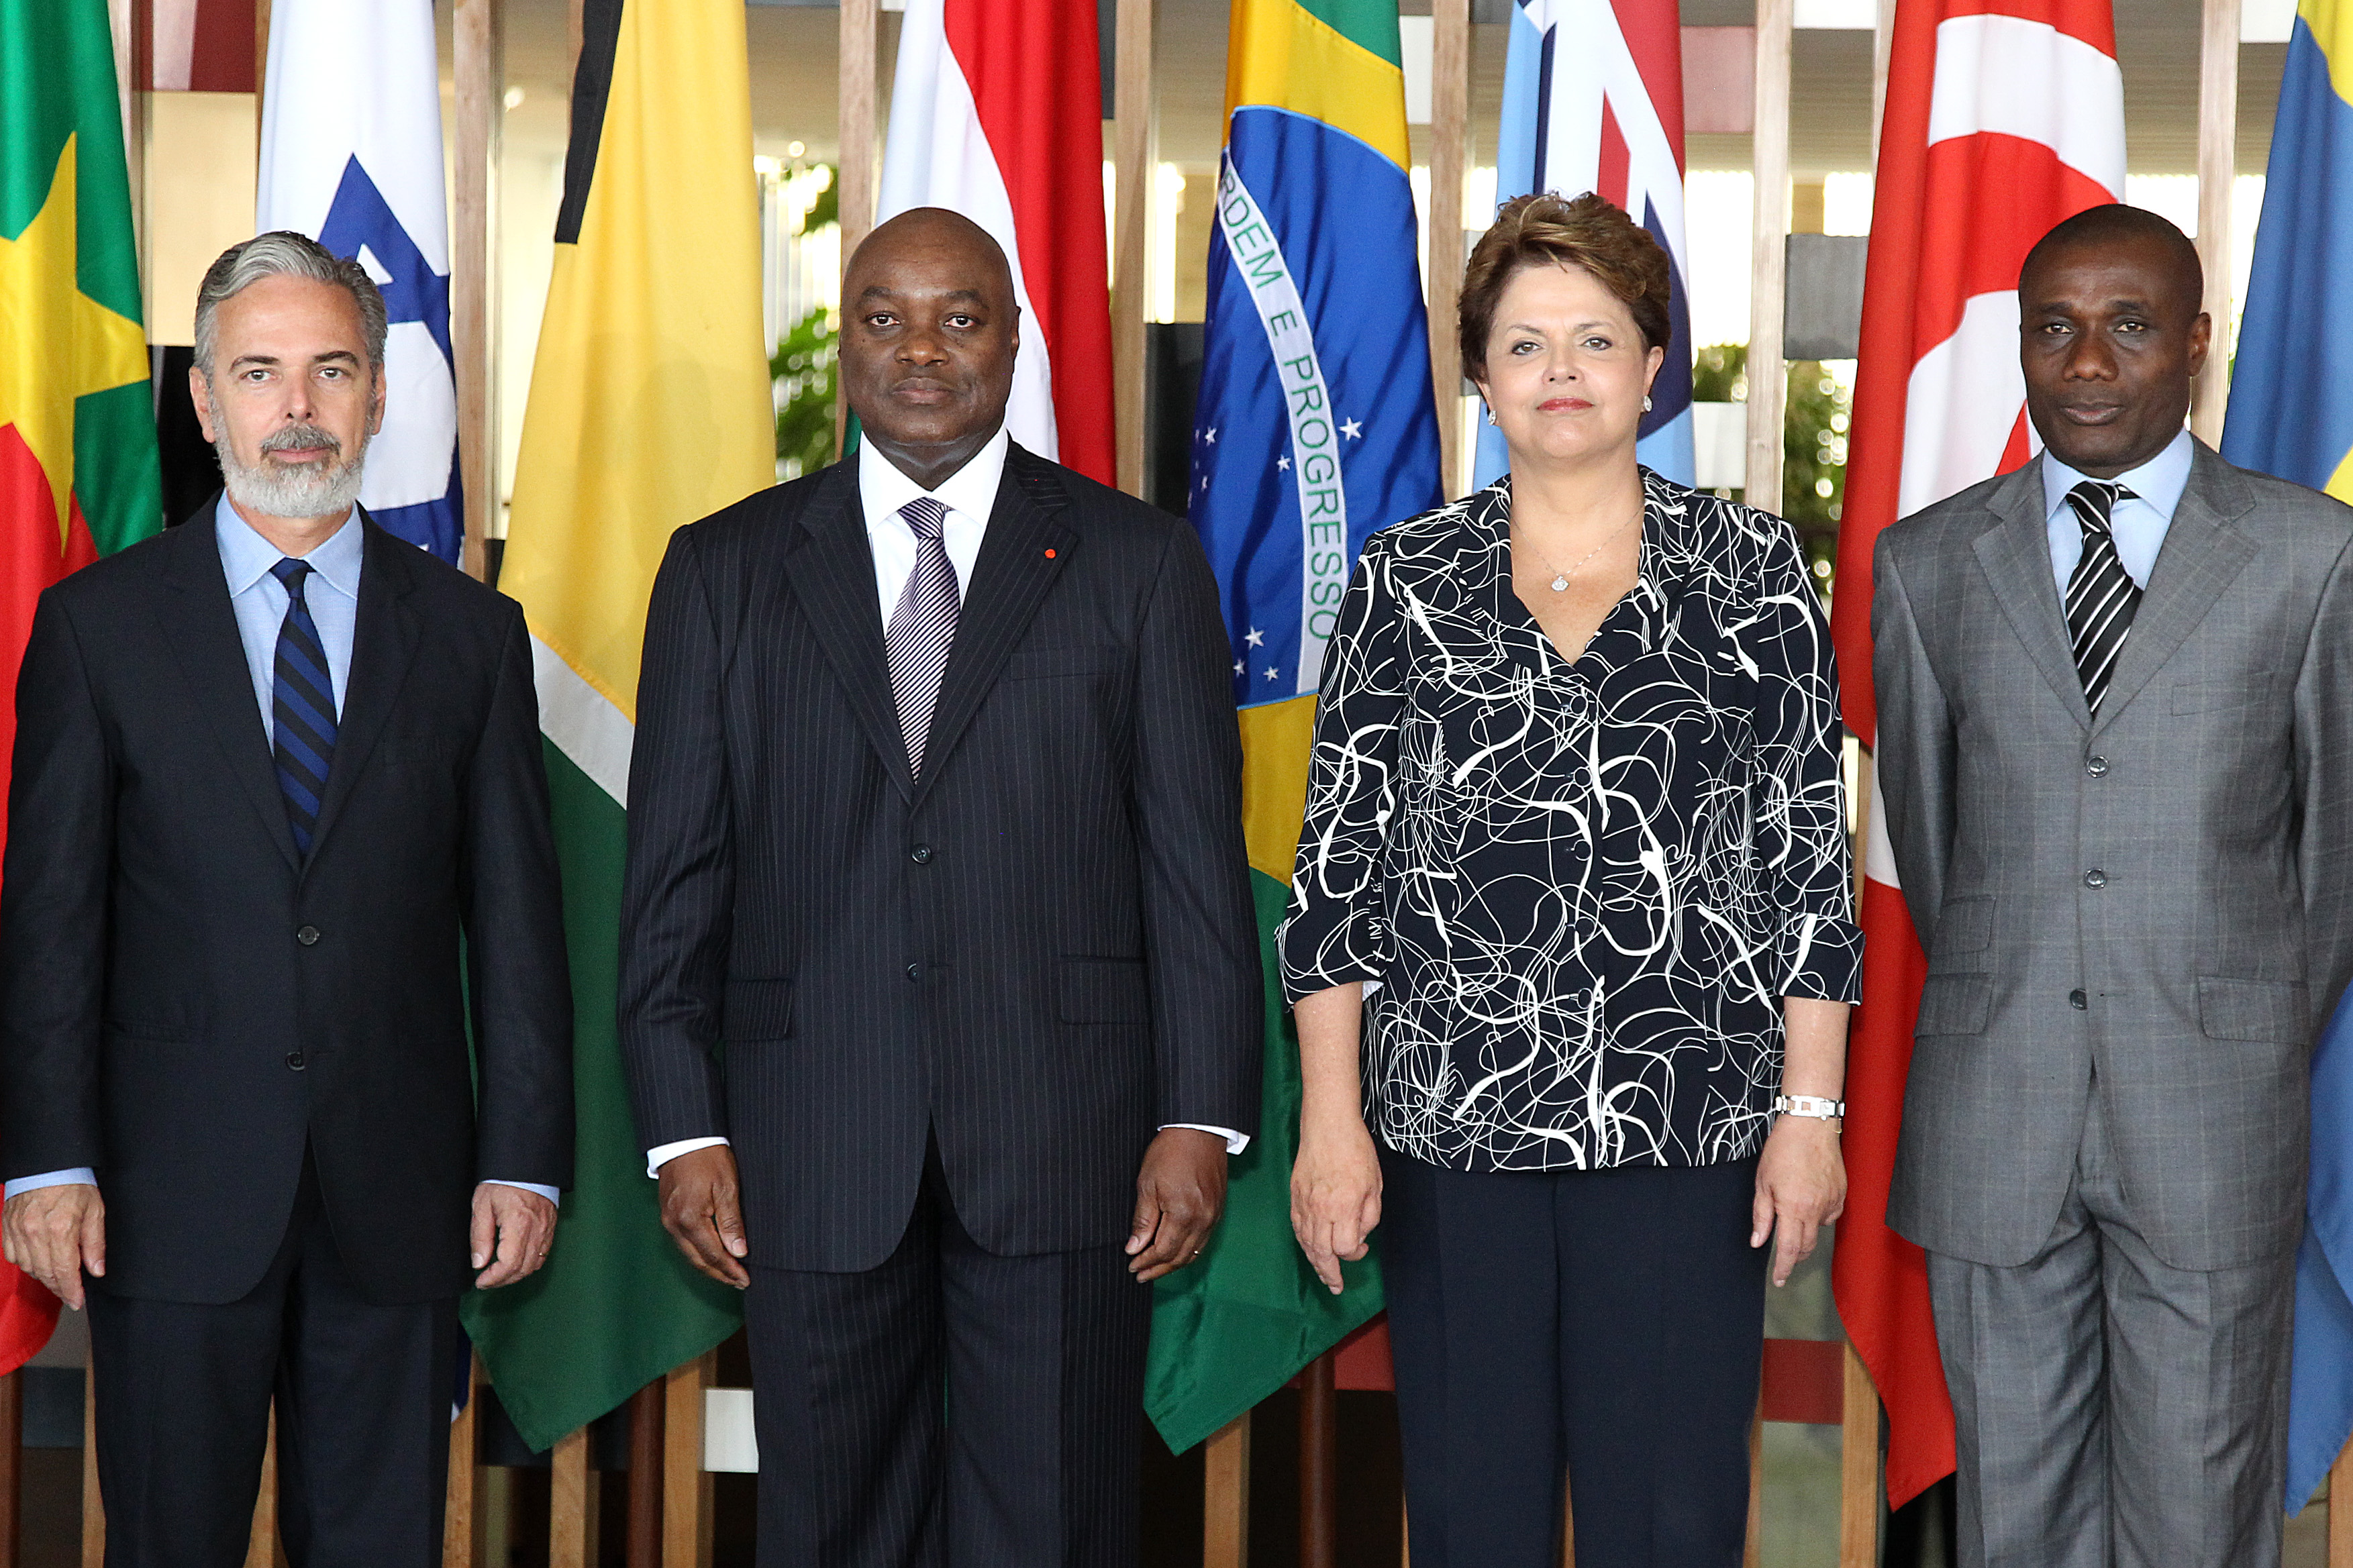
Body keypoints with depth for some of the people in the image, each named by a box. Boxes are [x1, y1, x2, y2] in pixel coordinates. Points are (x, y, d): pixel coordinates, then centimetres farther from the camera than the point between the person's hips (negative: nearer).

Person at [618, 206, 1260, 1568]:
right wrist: (685, 1128, -1)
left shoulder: (1139, 562, 5)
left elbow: (1198, 856, 2)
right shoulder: (727, 571, 8)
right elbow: (676, 870, 6)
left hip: (1064, 1139, -1)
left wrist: (1202, 1114, -5)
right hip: (811, 1148, 1)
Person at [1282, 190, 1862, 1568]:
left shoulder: (1755, 573, 4)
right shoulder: (1408, 584, 6)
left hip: (1686, 1125, -1)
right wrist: (1331, 1120, -1)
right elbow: (1340, 862, 5)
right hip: (1448, 1119, 1)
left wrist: (1811, 1109, -2)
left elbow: (1811, 858, 3)